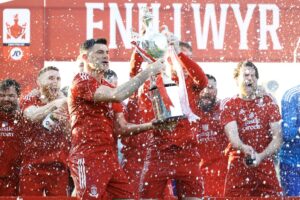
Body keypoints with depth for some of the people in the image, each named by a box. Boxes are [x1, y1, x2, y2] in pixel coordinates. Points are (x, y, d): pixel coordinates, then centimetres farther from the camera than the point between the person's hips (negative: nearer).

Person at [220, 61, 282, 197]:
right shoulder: (229, 105, 3)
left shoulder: (268, 102, 8)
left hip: (266, 167, 1)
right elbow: (232, 135, -13)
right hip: (239, 169, -1)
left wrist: (261, 156, -17)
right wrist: (244, 148, -35)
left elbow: (277, 137, 0)